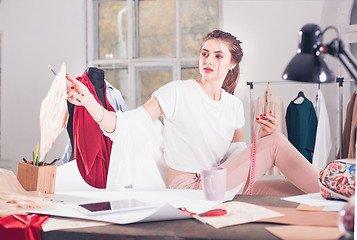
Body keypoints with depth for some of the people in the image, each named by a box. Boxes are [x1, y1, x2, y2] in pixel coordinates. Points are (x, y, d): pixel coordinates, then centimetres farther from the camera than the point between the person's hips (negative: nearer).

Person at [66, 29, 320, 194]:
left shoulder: (234, 105, 11)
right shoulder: (177, 92, -8)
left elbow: (239, 156, 16)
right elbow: (125, 127, -14)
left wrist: (262, 136, -3)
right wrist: (87, 100, -31)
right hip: (187, 189, -6)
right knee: (276, 142, -15)